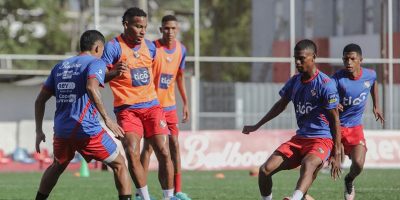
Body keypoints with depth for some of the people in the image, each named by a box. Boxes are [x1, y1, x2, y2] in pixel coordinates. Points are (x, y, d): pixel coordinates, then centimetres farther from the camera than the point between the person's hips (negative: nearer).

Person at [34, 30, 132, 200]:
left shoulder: (60, 66, 18)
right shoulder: (96, 63, -1)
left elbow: (40, 100, 17)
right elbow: (91, 88, -22)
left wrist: (39, 131, 21)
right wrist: (107, 119, -22)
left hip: (61, 130, 6)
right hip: (87, 129, -6)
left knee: (57, 166, 30)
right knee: (119, 165, 7)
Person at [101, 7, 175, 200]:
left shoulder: (149, 46, 10)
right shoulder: (114, 46, -7)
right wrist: (114, 72, -30)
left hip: (151, 106, 4)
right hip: (127, 109, -4)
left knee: (164, 153, -6)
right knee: (132, 154, -17)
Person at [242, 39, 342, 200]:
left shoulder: (325, 84, -12)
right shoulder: (294, 82, 8)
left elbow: (335, 119, -10)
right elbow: (281, 105, 26)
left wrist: (336, 154, -12)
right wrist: (257, 126, 32)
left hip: (322, 139, -7)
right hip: (299, 138, 7)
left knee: (308, 164, -40)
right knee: (265, 169, -8)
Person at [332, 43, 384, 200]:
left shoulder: (370, 75, -6)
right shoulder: (337, 79, -21)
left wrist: (376, 106, 25)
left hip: (355, 127, 3)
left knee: (358, 164, -13)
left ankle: (349, 181, 21)